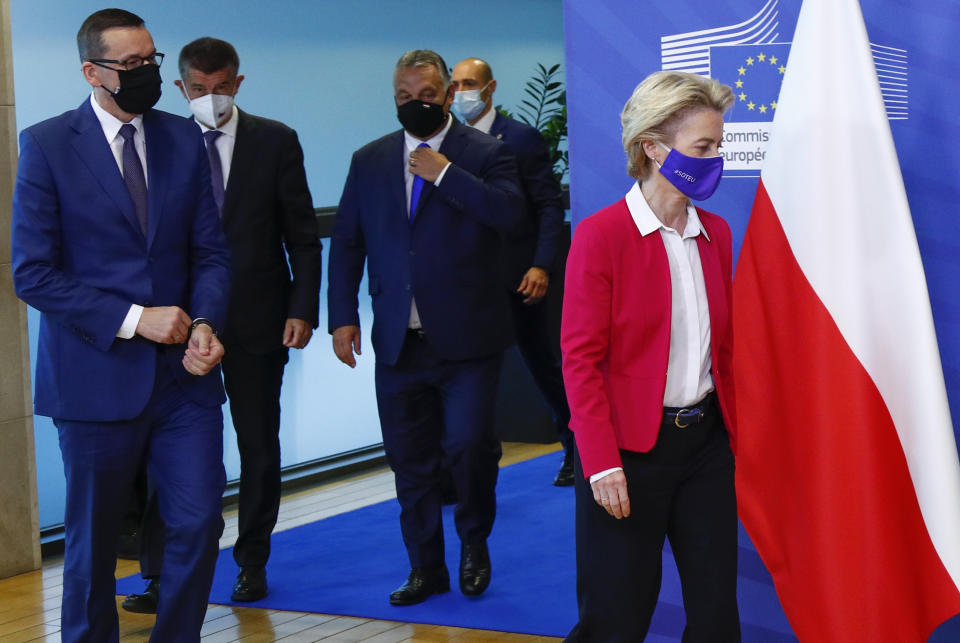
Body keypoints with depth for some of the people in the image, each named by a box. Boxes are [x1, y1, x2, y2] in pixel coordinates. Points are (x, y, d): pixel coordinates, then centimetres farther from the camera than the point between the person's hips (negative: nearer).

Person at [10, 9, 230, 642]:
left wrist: (205, 322, -13)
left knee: (199, 524, 0)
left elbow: (211, 251, 6)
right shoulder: (47, 145, -5)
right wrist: (133, 320, -16)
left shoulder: (183, 139, 6)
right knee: (93, 542, 9)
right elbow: (34, 274, -10)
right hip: (98, 374, -3)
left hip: (184, 374, 3)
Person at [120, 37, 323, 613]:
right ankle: (162, 575, 2)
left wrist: (303, 308, -6)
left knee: (260, 446, 10)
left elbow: (303, 234, 2)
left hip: (257, 320, 0)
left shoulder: (275, 141, 1)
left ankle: (253, 563, 23)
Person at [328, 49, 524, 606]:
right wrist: (343, 316, 5)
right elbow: (347, 243, 12)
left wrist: (446, 174, -18)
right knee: (409, 459, 9)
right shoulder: (370, 161, 11)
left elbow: (510, 213, -18)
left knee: (469, 445, -8)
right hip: (398, 344, 4)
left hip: (467, 339, -4)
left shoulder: (485, 153, 0)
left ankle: (474, 543, 21)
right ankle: (426, 569, 23)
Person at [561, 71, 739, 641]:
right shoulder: (601, 235, -10)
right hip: (630, 447, -5)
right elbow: (581, 359, -11)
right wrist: (602, 464, -17)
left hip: (706, 441, 6)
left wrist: (736, 435, 7)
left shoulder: (716, 234, 8)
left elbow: (723, 346, 14)